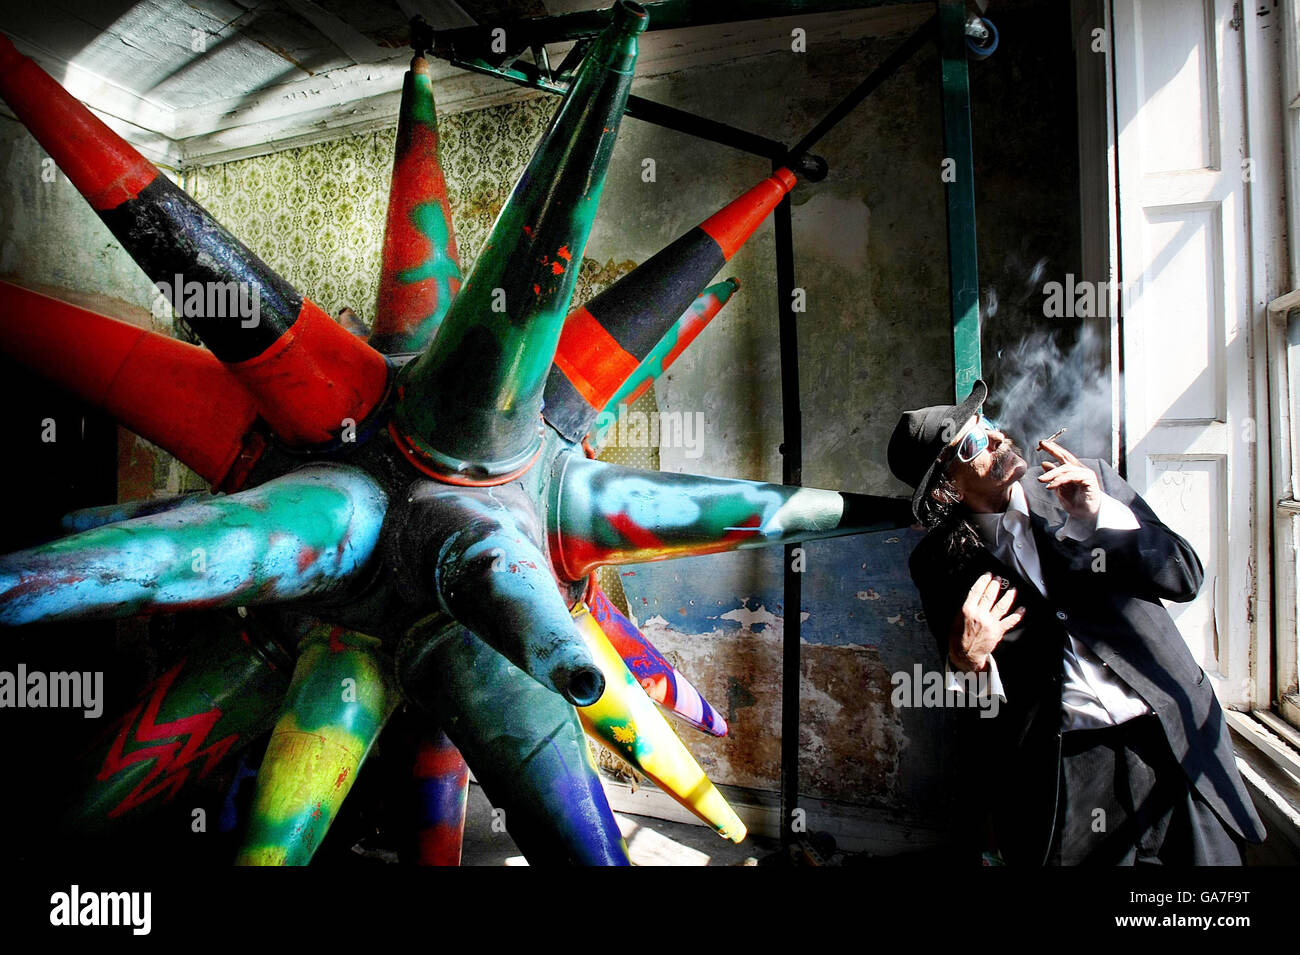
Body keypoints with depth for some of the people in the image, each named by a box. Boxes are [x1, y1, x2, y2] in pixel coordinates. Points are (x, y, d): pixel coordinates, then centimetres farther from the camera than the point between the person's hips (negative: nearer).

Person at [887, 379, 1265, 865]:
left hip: (1173, 737, 2)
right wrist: (967, 659, -18)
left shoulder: (1091, 482, 3)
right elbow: (973, 699, 5)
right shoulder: (939, 562, -3)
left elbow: (1186, 576, 0)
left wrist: (1098, 515, -13)